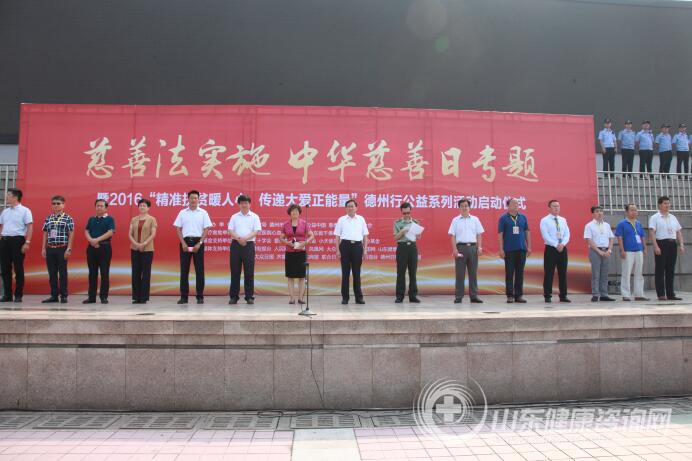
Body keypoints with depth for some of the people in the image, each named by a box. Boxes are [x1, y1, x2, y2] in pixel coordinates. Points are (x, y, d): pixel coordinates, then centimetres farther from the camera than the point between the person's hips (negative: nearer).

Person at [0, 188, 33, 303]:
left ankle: (18, 295, 5)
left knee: (18, 268, -2)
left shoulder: (25, 211, -3)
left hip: (17, 240, -6)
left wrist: (27, 242, -17)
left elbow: (30, 227, -9)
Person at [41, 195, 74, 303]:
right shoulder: (48, 218, 11)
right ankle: (54, 295, 16)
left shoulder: (68, 218, -2)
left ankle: (63, 296, 8)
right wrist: (43, 248, 7)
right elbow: (45, 234, 13)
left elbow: (71, 234, -5)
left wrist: (68, 249, -10)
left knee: (63, 273, 1)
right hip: (50, 249, 4)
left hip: (62, 249, -4)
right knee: (52, 273, 8)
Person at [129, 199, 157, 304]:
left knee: (146, 273, -1)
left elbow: (153, 234, -7)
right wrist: (135, 243, -12)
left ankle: (144, 297, 4)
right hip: (135, 249, 4)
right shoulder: (134, 219, 10)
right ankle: (136, 297, 11)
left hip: (147, 250, -3)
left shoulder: (151, 219, 0)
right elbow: (130, 234, 5)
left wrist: (143, 244, -18)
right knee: (135, 273, 4)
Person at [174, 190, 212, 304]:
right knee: (184, 270, 2)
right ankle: (184, 296, 8)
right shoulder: (182, 213, 7)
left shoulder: (203, 213, 4)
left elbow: (206, 229, 0)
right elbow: (178, 229, 6)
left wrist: (199, 243, -9)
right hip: (185, 242, 1)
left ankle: (200, 296, 7)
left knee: (199, 270, 0)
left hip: (198, 242, -1)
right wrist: (183, 243, -6)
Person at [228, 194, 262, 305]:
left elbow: (256, 231, -4)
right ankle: (233, 296, 9)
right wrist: (238, 238, -16)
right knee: (235, 271, 3)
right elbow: (230, 231, 2)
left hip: (249, 245, -1)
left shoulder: (254, 217, 6)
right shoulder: (234, 217, 11)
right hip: (236, 245, 1)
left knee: (249, 272, 0)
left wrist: (245, 238, -17)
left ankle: (249, 296, 6)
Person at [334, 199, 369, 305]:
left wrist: (365, 249, 2)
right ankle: (345, 297, 9)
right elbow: (337, 236, 4)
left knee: (357, 273, 5)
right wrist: (337, 250, -3)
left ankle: (359, 297, 11)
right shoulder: (341, 220, 6)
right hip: (345, 245, -1)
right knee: (345, 272, 2)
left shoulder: (361, 219, 10)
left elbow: (365, 235, 10)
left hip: (357, 246, 1)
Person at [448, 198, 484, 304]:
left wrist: (479, 247, -1)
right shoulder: (456, 220, 5)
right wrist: (455, 249, -9)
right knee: (460, 273, 0)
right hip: (460, 247, -2)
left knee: (473, 272, 4)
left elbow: (479, 234, 10)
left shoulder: (475, 219, 10)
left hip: (473, 247, 2)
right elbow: (452, 236, 1)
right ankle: (458, 296, 4)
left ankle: (474, 296, 10)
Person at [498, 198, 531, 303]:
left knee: (520, 273, 6)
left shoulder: (523, 217, 10)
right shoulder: (503, 218, 1)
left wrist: (529, 246, 6)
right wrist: (501, 249, -7)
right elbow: (500, 234, -2)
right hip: (509, 250, -3)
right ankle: (510, 295, 7)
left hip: (522, 249, 3)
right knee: (509, 273, 0)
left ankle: (519, 295, 13)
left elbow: (527, 232, 13)